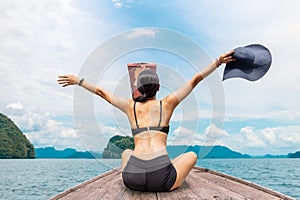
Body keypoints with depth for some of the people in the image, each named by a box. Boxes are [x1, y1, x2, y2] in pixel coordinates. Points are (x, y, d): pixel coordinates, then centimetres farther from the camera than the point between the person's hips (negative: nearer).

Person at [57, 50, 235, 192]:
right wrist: (218, 62, 20)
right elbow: (195, 80, 15)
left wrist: (78, 80, 38)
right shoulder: (167, 104, 10)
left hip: (132, 179, 3)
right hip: (161, 179, -2)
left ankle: (137, 185, 18)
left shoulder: (131, 106, 14)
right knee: (191, 155, 26)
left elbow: (101, 92, 25)